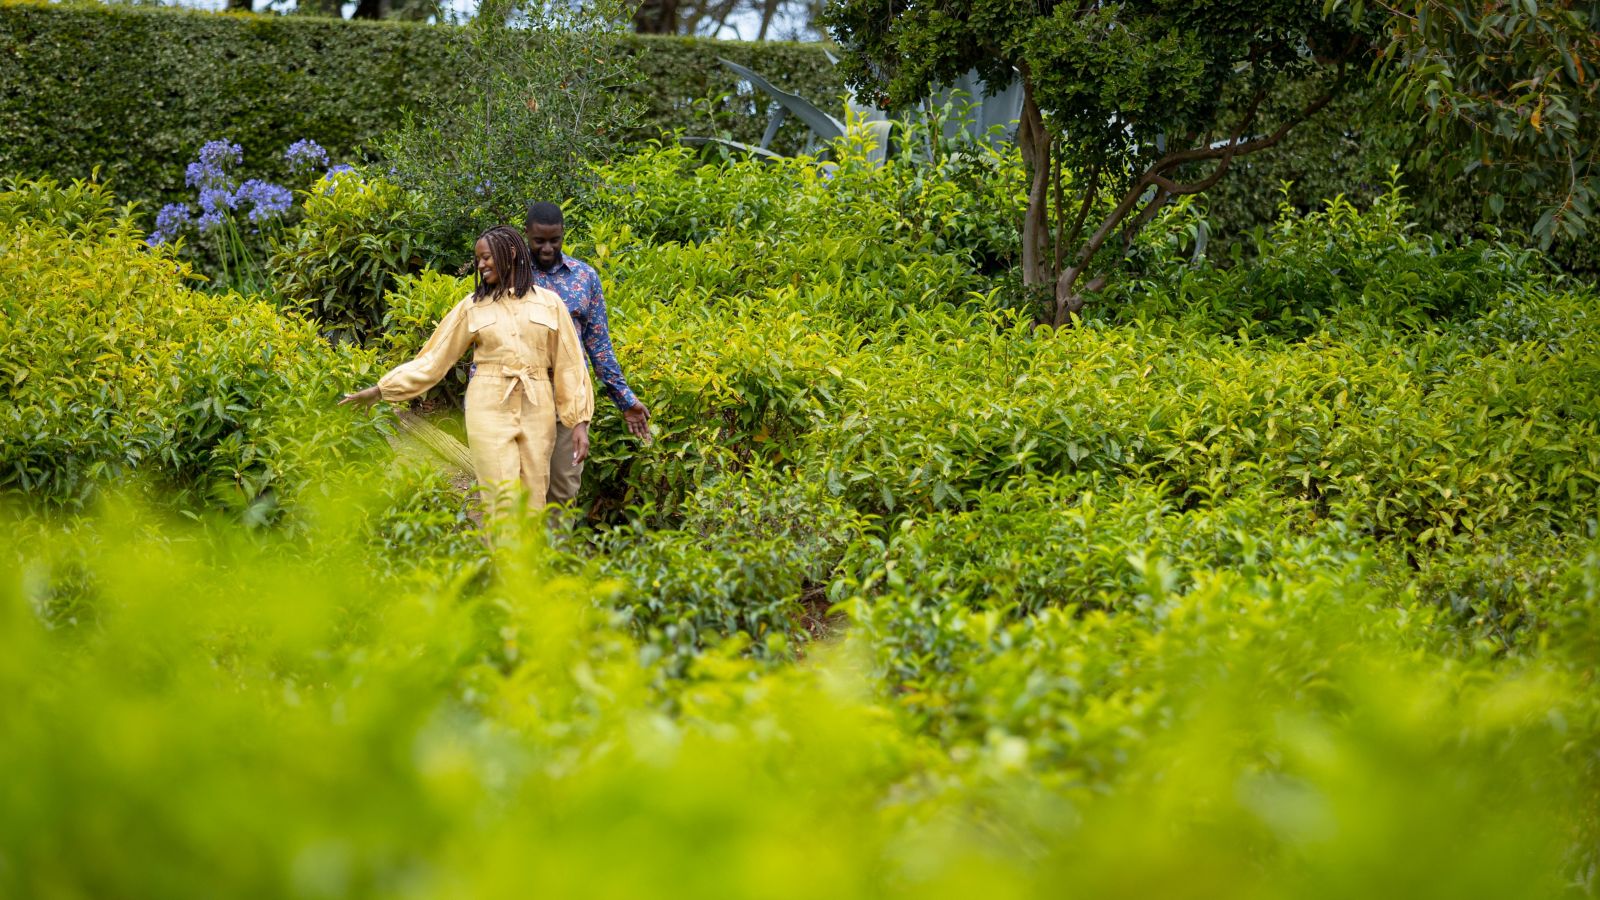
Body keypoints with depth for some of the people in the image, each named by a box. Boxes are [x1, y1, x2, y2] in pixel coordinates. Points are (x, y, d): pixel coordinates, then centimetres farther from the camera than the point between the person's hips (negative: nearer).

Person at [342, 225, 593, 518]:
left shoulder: (549, 303, 7)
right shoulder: (472, 307, 8)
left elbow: (569, 365, 7)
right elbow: (433, 357, 10)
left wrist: (580, 422, 1)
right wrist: (380, 389, 5)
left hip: (537, 412, 1)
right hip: (490, 410, -1)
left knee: (532, 506, -2)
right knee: (504, 507, -9)